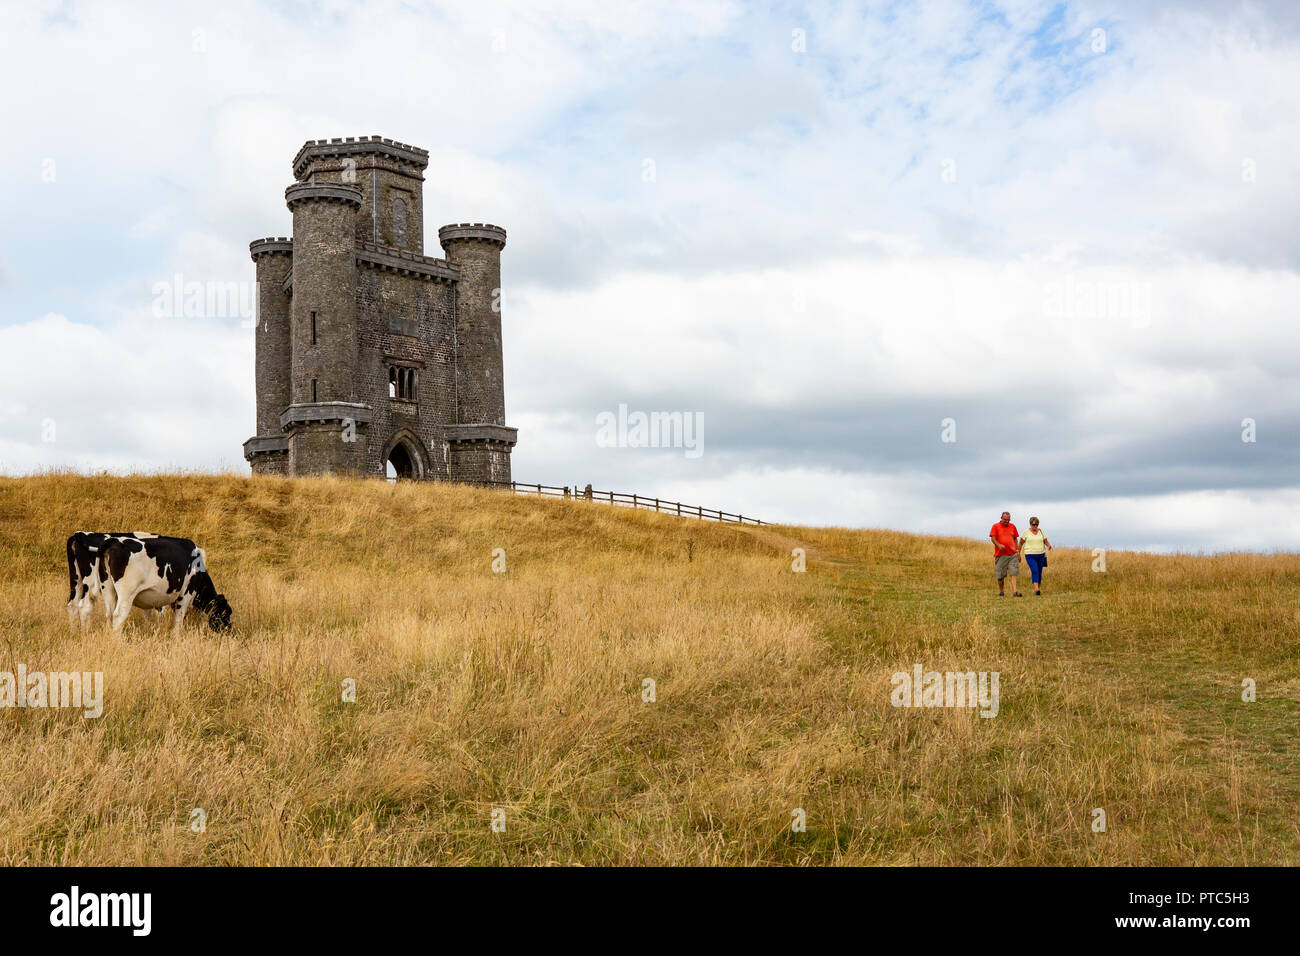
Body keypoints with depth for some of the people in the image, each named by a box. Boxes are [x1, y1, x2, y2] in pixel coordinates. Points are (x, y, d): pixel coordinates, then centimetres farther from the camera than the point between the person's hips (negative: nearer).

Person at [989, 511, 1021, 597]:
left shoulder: (1012, 526, 14)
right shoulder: (995, 526, 3)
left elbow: (1015, 539, 19)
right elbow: (992, 538, -5)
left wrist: (1018, 551, 12)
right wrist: (998, 545, -24)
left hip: (1013, 554, 2)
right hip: (1000, 554, -2)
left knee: (1014, 573, -9)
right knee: (1000, 575, 4)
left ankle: (1015, 592, -15)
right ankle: (1001, 592, 19)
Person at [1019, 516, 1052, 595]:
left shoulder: (1041, 532, 7)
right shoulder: (1026, 532, -1)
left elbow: (1046, 542, 8)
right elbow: (1021, 543, 5)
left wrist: (1049, 546, -15)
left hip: (1041, 555, 4)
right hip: (1030, 556, -4)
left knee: (1039, 573, 8)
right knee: (1034, 571, -20)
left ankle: (1039, 588, 24)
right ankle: (1036, 590, -29)